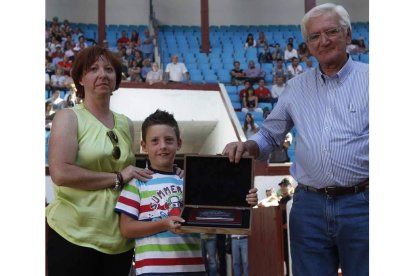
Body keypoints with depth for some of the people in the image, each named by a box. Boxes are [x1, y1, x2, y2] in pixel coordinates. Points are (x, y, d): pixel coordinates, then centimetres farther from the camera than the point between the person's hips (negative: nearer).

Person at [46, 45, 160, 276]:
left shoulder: (126, 124, 13)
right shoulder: (69, 117, -3)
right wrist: (118, 178, -13)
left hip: (119, 238, 5)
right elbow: (60, 173, -16)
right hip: (73, 235, -5)